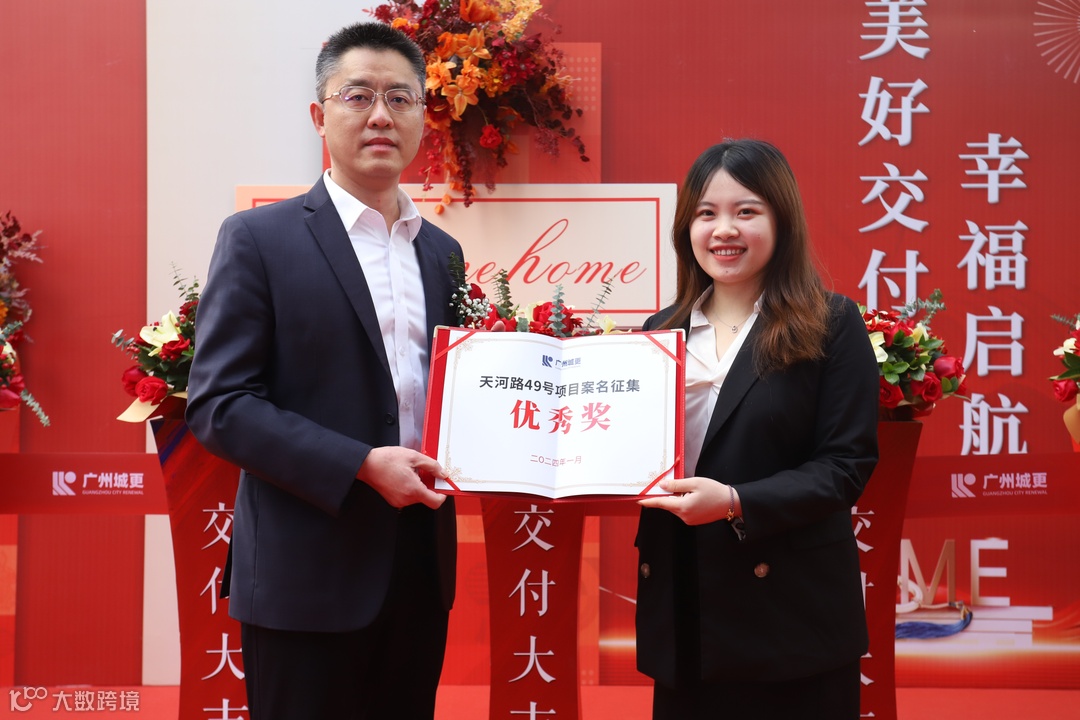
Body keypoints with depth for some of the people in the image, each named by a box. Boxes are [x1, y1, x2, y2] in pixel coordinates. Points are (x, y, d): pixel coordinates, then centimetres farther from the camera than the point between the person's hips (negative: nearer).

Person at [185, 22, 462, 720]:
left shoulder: (441, 251, 11)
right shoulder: (259, 238, -6)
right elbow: (218, 403, -11)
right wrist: (362, 465, -19)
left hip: (421, 572, 6)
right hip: (309, 578, -5)